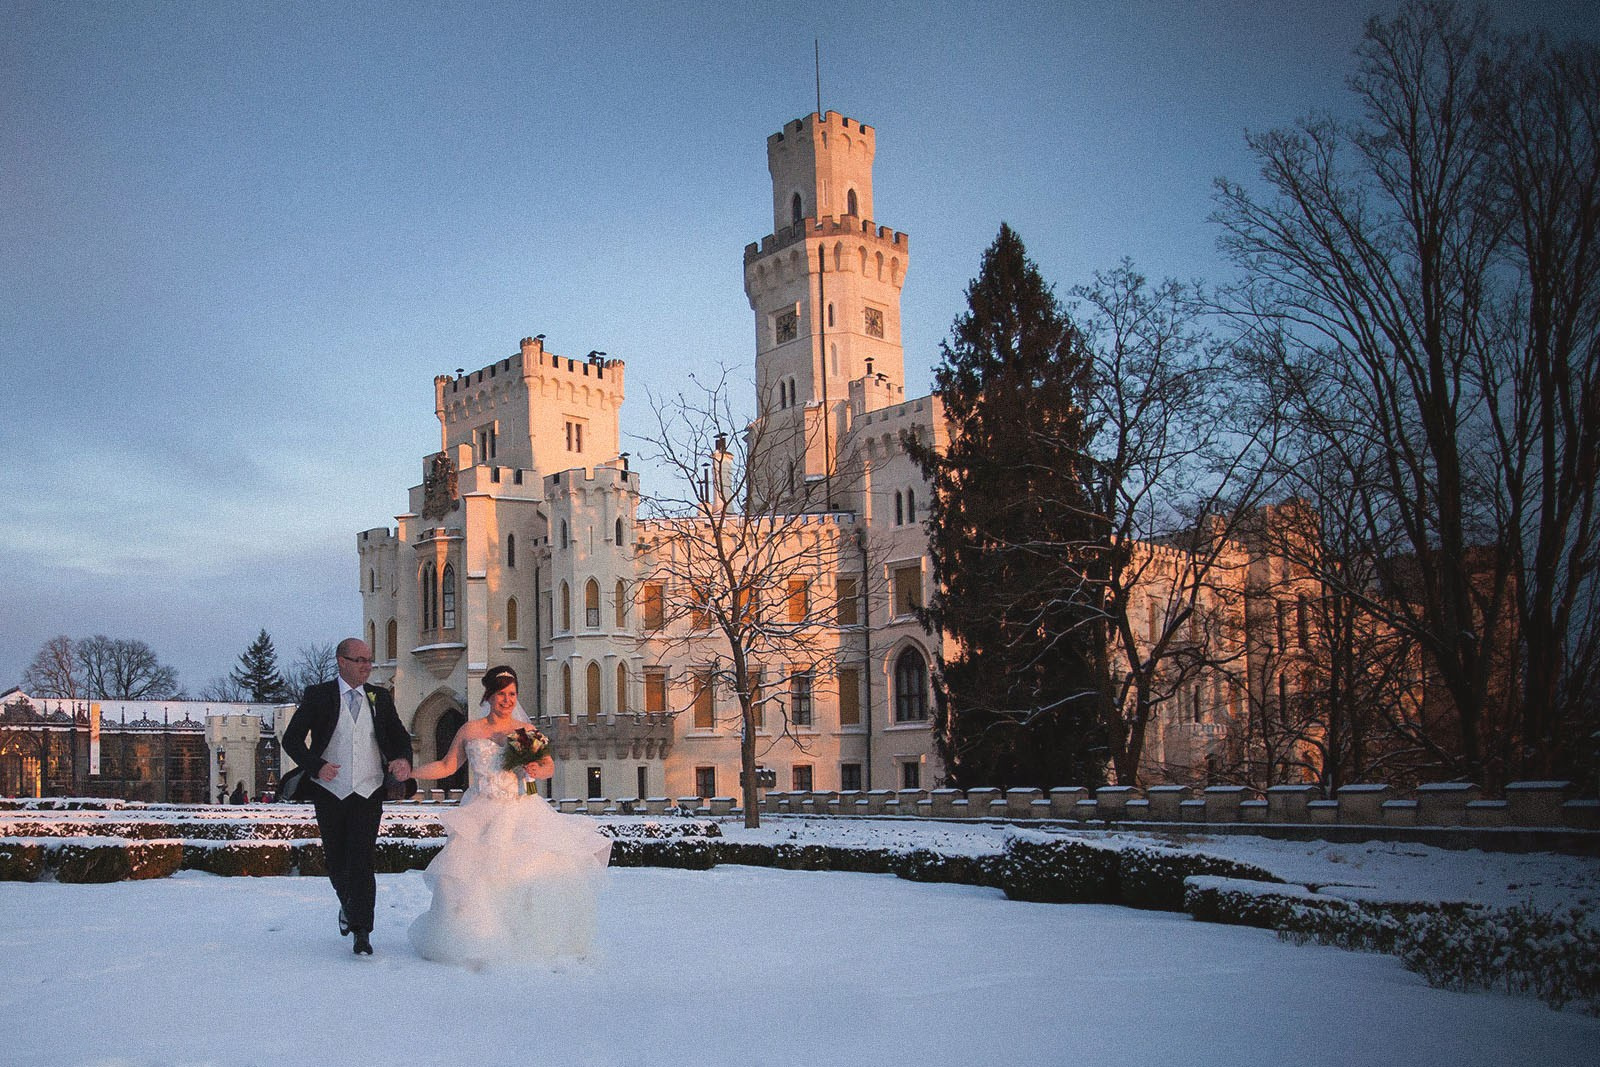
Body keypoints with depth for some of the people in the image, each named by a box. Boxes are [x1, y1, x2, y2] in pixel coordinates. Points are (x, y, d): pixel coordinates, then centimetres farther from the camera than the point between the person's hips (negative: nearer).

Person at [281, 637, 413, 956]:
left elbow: (399, 736, 13)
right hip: (330, 792, 0)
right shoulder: (318, 696, 0)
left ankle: (361, 932, -5)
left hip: (369, 793, 0)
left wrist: (403, 759, -10)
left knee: (361, 861, -10)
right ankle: (348, 904, 41)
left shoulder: (380, 697, 8)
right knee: (337, 862, 11)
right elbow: (292, 740, -2)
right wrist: (315, 766, -19)